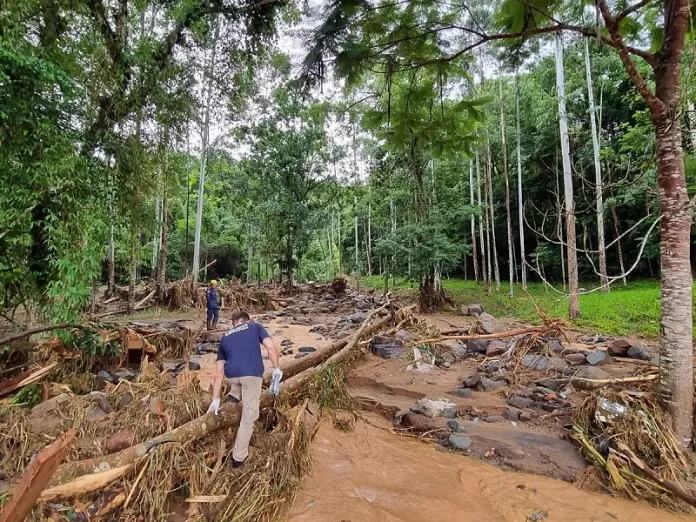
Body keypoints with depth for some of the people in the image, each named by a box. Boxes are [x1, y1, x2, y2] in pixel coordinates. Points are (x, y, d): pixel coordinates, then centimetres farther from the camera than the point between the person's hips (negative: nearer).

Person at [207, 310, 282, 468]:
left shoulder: (225, 337, 23)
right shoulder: (255, 326, 17)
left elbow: (219, 371, 20)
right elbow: (271, 347, 1)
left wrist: (216, 399, 23)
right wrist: (276, 369, 14)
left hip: (231, 375, 3)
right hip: (252, 373, -3)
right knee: (248, 417, 13)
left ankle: (234, 396, 25)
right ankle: (239, 457, 22)